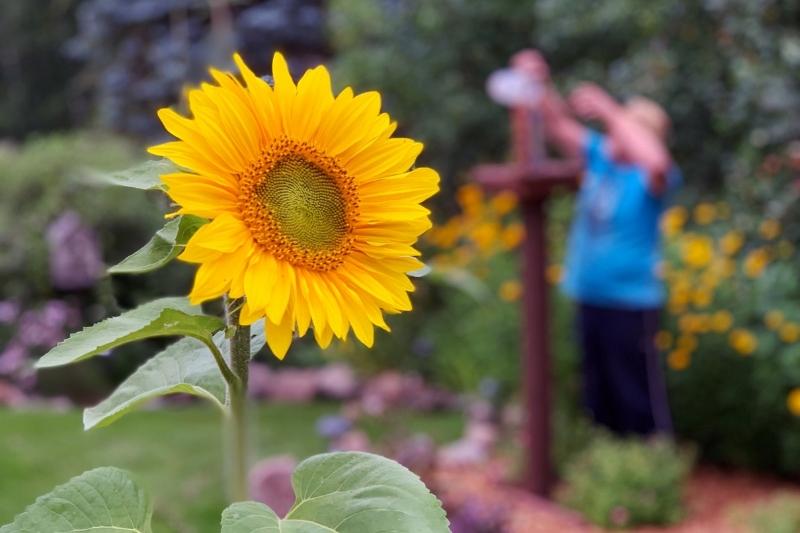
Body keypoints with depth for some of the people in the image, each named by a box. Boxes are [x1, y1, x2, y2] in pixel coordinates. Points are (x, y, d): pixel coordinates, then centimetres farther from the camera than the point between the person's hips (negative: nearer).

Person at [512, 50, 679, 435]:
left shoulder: (650, 178, -13)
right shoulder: (600, 157, 6)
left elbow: (656, 161, -37)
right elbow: (559, 127, 11)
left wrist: (608, 111, -31)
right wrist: (538, 86, -6)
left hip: (631, 305, -7)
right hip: (590, 298, 7)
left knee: (637, 400, -1)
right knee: (599, 398, 19)